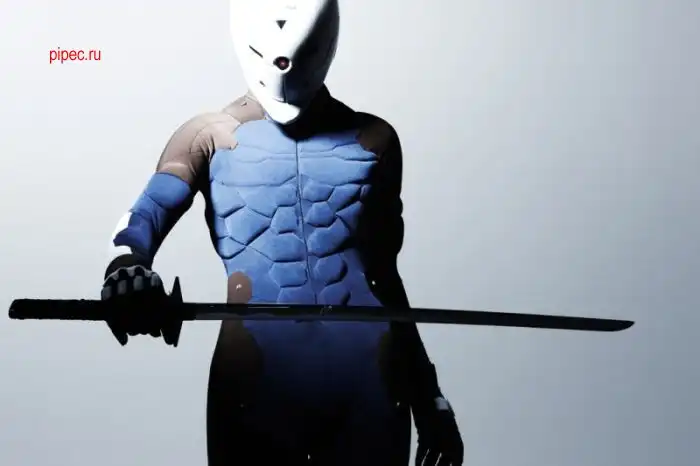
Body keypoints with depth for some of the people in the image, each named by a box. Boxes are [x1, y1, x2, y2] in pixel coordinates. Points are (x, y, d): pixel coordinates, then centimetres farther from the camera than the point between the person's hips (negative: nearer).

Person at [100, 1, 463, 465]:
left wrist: (428, 396, 19)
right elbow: (148, 213, -11)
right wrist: (126, 267, -35)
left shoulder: (374, 139, 13)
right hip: (257, 382, -1)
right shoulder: (209, 137, 8)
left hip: (367, 379, 2)